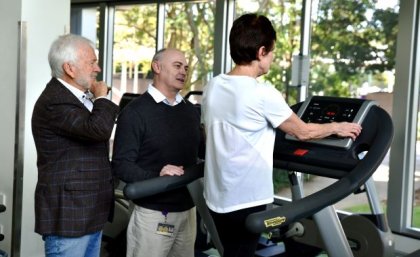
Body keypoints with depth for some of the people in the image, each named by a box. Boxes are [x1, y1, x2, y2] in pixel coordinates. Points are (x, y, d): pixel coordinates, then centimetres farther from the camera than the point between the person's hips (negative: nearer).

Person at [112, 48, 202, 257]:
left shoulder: (191, 111, 14)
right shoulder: (135, 112, -8)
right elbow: (121, 165, -13)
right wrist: (156, 177, -27)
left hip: (188, 210, 6)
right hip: (153, 212, -6)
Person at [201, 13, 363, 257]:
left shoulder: (212, 87, 2)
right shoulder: (263, 93, -18)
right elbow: (304, 132, -6)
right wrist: (337, 127, 12)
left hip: (217, 196, 7)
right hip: (245, 200, -7)